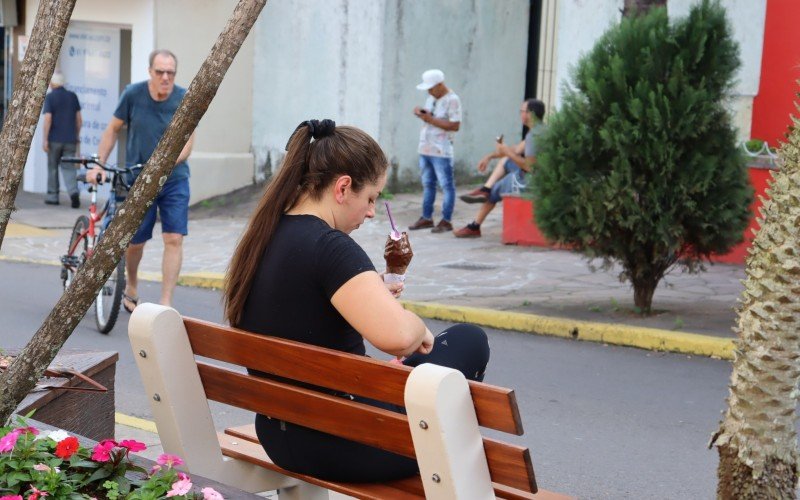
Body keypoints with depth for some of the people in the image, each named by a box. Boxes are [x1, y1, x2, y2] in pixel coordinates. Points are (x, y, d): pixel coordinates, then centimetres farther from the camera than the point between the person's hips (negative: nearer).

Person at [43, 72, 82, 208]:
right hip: (70, 139, 3)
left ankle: (53, 196, 17)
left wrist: (45, 139, -10)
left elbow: (48, 119, -13)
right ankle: (73, 192, -19)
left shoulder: (50, 97, -7)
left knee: (52, 168, 11)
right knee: (68, 168, 3)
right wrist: (77, 136, 19)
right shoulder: (73, 96, 6)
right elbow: (79, 119, 8)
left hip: (54, 139, -3)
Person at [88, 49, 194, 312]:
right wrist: (99, 164, -2)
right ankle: (131, 288, 38)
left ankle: (165, 303, -6)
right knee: (135, 241, 9)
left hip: (174, 180, -1)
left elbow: (186, 144, -11)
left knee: (174, 239, -11)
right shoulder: (133, 94, -7)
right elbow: (113, 130, 5)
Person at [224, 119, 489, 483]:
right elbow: (397, 336, -39)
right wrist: (421, 331, -16)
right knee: (469, 342, 10)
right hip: (338, 448, -9)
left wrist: (368, 297, 12)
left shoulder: (262, 237, 3)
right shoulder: (329, 247, -24)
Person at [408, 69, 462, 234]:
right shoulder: (431, 98, 14)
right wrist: (420, 113, 0)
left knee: (446, 186, -1)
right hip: (425, 149, 8)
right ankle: (426, 218, 21)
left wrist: (431, 119, -19)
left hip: (441, 152, -8)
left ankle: (446, 221, 2)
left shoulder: (452, 100, -11)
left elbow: (455, 126, -18)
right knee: (427, 185, 13)